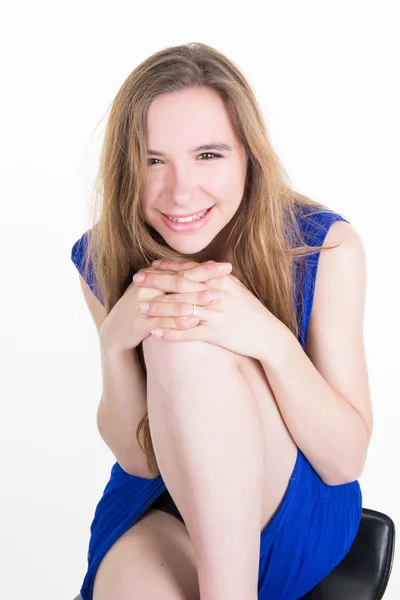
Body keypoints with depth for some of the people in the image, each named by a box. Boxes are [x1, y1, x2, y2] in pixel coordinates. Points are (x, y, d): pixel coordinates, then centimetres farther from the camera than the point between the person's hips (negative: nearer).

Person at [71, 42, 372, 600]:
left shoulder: (324, 246, -16)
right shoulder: (101, 258, -9)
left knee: (189, 341, -30)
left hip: (297, 514, 0)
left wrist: (271, 340, -31)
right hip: (158, 504, 0)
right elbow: (138, 458, -6)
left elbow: (346, 461, -13)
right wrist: (115, 341, -26)